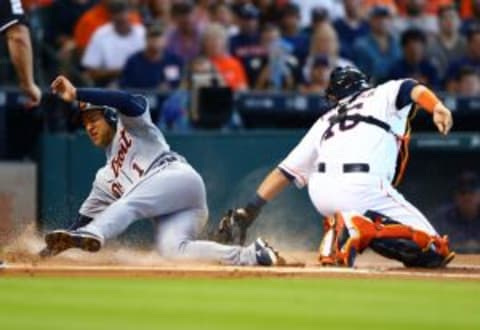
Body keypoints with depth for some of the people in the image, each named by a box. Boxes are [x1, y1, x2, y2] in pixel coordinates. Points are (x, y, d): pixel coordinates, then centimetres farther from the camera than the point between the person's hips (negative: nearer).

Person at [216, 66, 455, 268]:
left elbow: (285, 170, 28)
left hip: (319, 195, 5)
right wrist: (437, 108, -16)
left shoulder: (326, 121, 32)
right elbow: (411, 88, 2)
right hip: (364, 189, -5)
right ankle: (361, 229, -22)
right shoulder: (382, 95, 24)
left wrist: (248, 212, 31)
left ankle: (335, 241, 10)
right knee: (433, 251, -5)